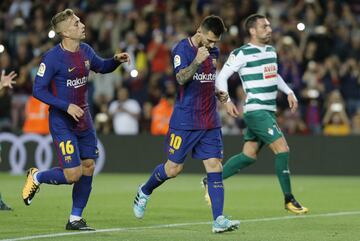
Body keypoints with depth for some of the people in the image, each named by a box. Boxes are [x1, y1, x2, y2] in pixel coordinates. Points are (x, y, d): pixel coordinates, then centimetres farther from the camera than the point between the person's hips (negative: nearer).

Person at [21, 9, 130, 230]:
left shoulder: (85, 51, 3)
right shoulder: (52, 58, -18)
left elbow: (101, 67, 23)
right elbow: (38, 90, -16)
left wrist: (116, 60, 2)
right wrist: (67, 106, -22)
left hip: (84, 120, 7)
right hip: (62, 123, -7)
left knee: (88, 167, 4)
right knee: (73, 174, -13)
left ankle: (75, 219, 16)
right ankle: (36, 177, 17)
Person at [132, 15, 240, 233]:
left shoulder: (214, 51, 11)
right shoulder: (182, 49, -11)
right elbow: (181, 78, -25)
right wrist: (197, 61, -39)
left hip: (210, 122, 6)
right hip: (185, 121, -6)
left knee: (215, 167, -5)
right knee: (174, 168, 1)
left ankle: (219, 220, -9)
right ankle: (144, 192, 30)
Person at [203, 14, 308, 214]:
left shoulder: (271, 51, 14)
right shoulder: (242, 54, -10)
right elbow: (221, 77, -6)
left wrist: (289, 92, 17)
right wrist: (227, 100, -18)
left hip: (268, 111, 9)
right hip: (256, 110, -9)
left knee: (249, 156, 11)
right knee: (283, 149, -14)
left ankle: (211, 182, 24)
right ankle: (289, 200, -6)